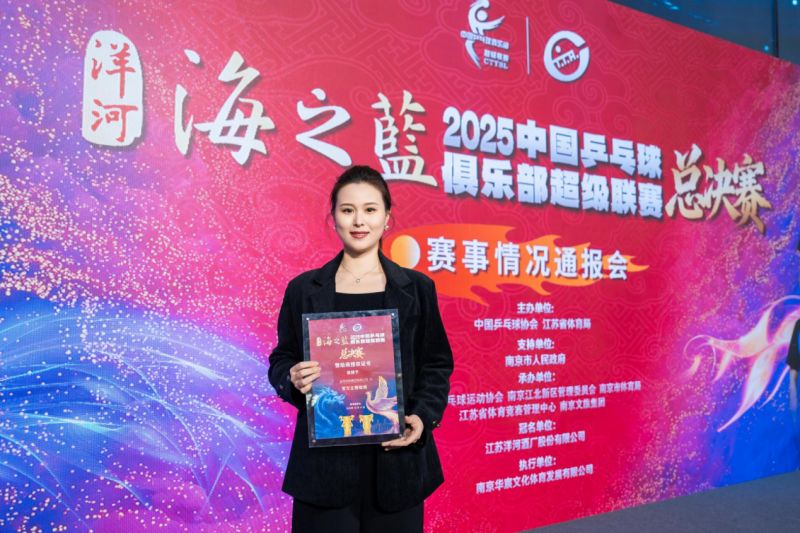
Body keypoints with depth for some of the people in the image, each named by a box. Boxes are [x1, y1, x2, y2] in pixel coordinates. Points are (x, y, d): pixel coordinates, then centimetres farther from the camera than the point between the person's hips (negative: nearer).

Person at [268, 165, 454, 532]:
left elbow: (436, 365, 7)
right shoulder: (304, 289, 4)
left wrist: (423, 417, -9)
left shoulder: (417, 288, 5)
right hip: (325, 459, 0)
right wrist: (293, 379, -14)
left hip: (396, 459, 1)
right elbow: (280, 362, 8)